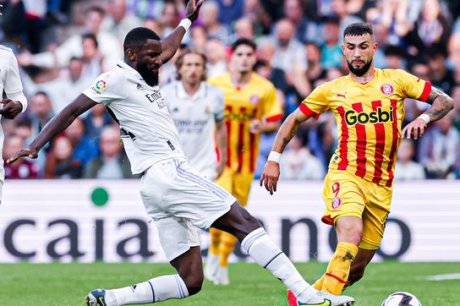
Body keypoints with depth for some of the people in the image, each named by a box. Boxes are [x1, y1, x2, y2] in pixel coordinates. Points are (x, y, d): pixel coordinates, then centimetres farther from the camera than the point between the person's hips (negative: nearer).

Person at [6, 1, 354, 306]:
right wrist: (35, 146, -13)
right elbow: (73, 111, -6)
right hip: (165, 176, -10)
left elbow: (168, 48, 42)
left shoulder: (145, 77, 22)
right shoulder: (117, 79, -3)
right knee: (245, 223, -14)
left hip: (172, 178, 10)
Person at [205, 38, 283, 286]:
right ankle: (214, 252, 4)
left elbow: (275, 121, 4)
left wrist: (261, 126, -16)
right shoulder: (214, 85, -2)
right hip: (219, 156, -2)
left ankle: (222, 265, 21)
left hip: (246, 160, 2)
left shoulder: (265, 89, 0)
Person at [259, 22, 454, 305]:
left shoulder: (396, 80, 6)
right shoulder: (332, 90, 7)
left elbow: (445, 101, 5)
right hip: (346, 175, -3)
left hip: (381, 186, 3)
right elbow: (294, 120, 16)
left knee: (357, 268, 5)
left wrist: (423, 118, -15)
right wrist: (274, 160, 8)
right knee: (352, 234, -31)